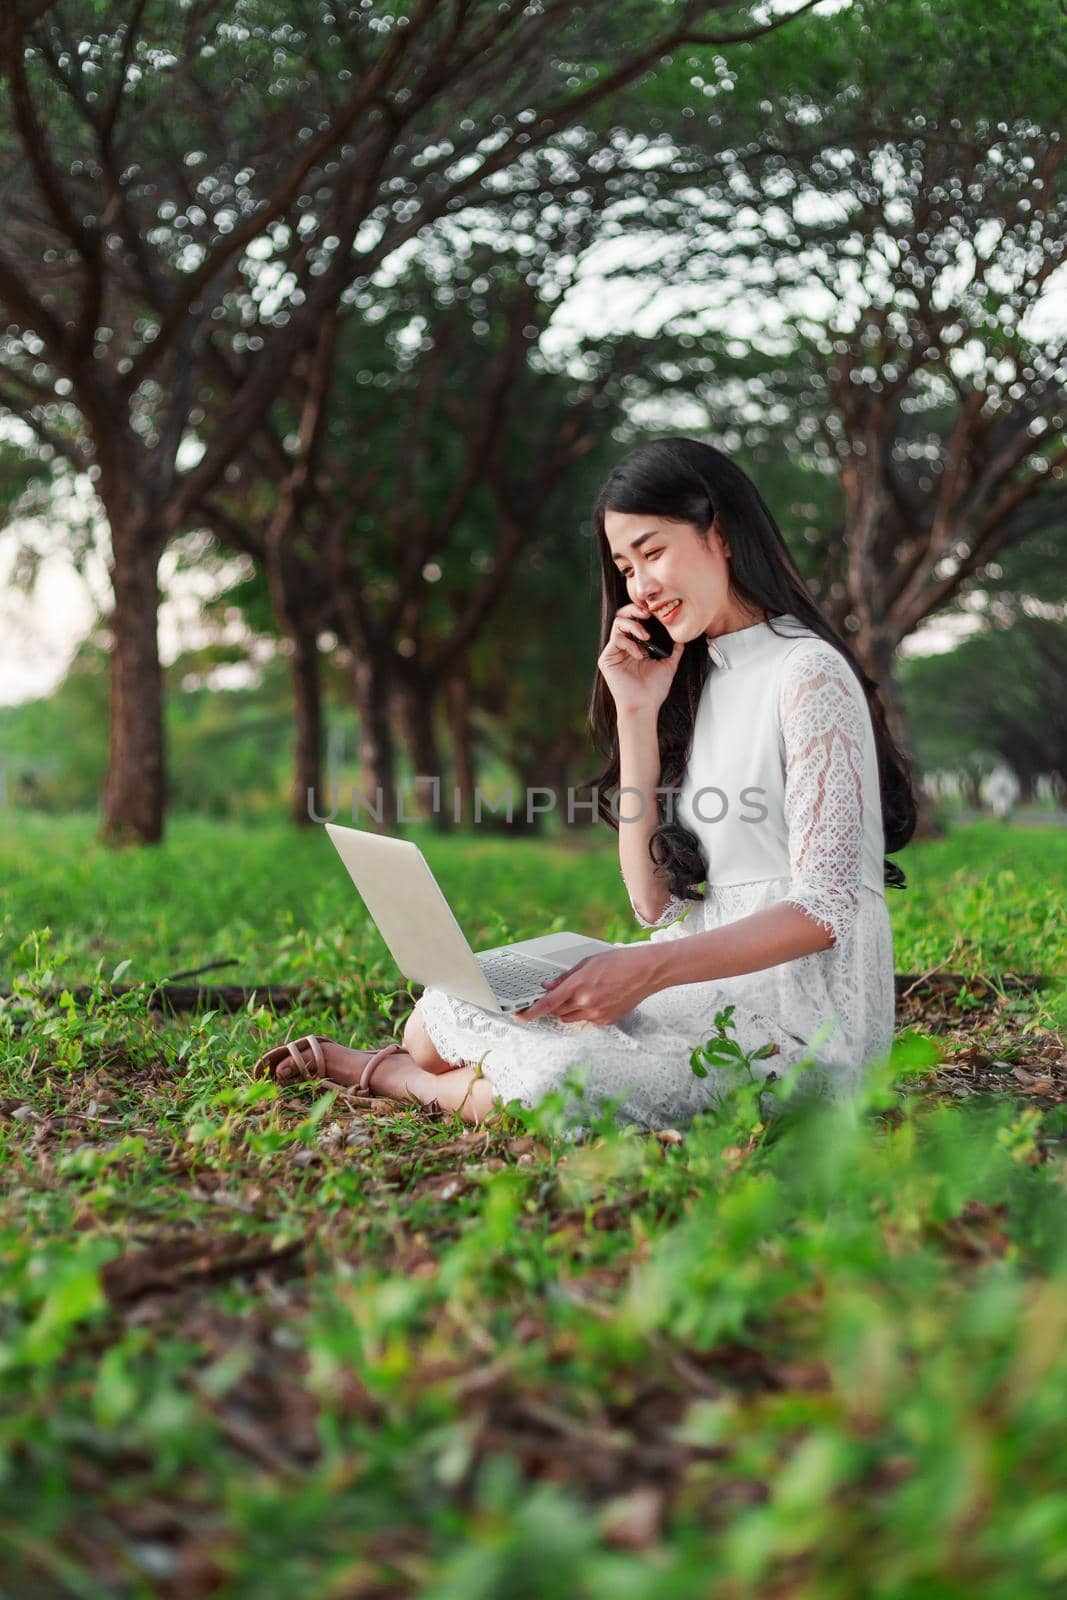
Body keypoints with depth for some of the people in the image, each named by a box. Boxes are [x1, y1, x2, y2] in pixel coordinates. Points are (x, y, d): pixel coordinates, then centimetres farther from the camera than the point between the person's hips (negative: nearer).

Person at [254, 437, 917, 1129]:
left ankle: (394, 1073, -2)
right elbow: (656, 901, 6)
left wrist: (649, 969, -30)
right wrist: (638, 715, 0)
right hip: (711, 981, 8)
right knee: (457, 997, -10)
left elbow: (823, 909, -18)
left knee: (560, 1082, -29)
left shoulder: (808, 674, -10)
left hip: (804, 1016, -8)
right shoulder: (695, 682, 15)